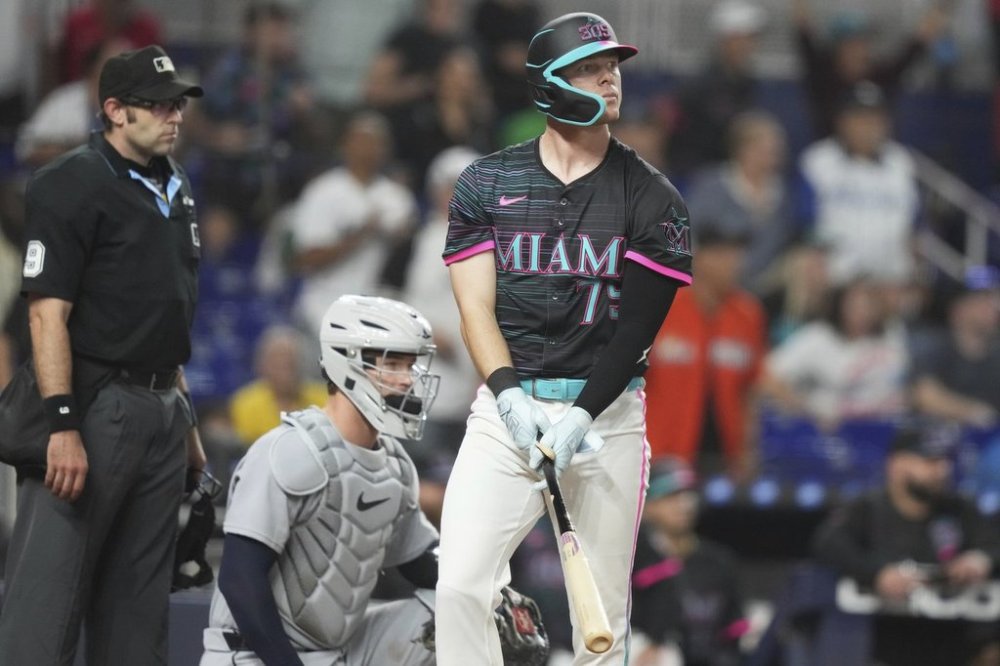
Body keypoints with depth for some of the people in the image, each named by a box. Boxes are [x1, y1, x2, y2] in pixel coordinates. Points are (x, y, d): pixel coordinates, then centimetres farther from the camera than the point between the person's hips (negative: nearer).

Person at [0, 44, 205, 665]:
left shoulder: (175, 188, 16)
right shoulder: (75, 184, -10)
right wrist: (63, 426, -23)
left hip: (162, 410, 8)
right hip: (94, 403, -8)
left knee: (140, 601, 11)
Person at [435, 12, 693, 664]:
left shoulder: (652, 198, 2)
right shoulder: (487, 183, 5)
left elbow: (639, 325, -5)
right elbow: (476, 306, -1)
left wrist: (584, 415, -19)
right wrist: (508, 396, -18)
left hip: (607, 412, 0)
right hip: (508, 407, 0)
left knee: (604, 611, 0)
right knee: (460, 586, -14)